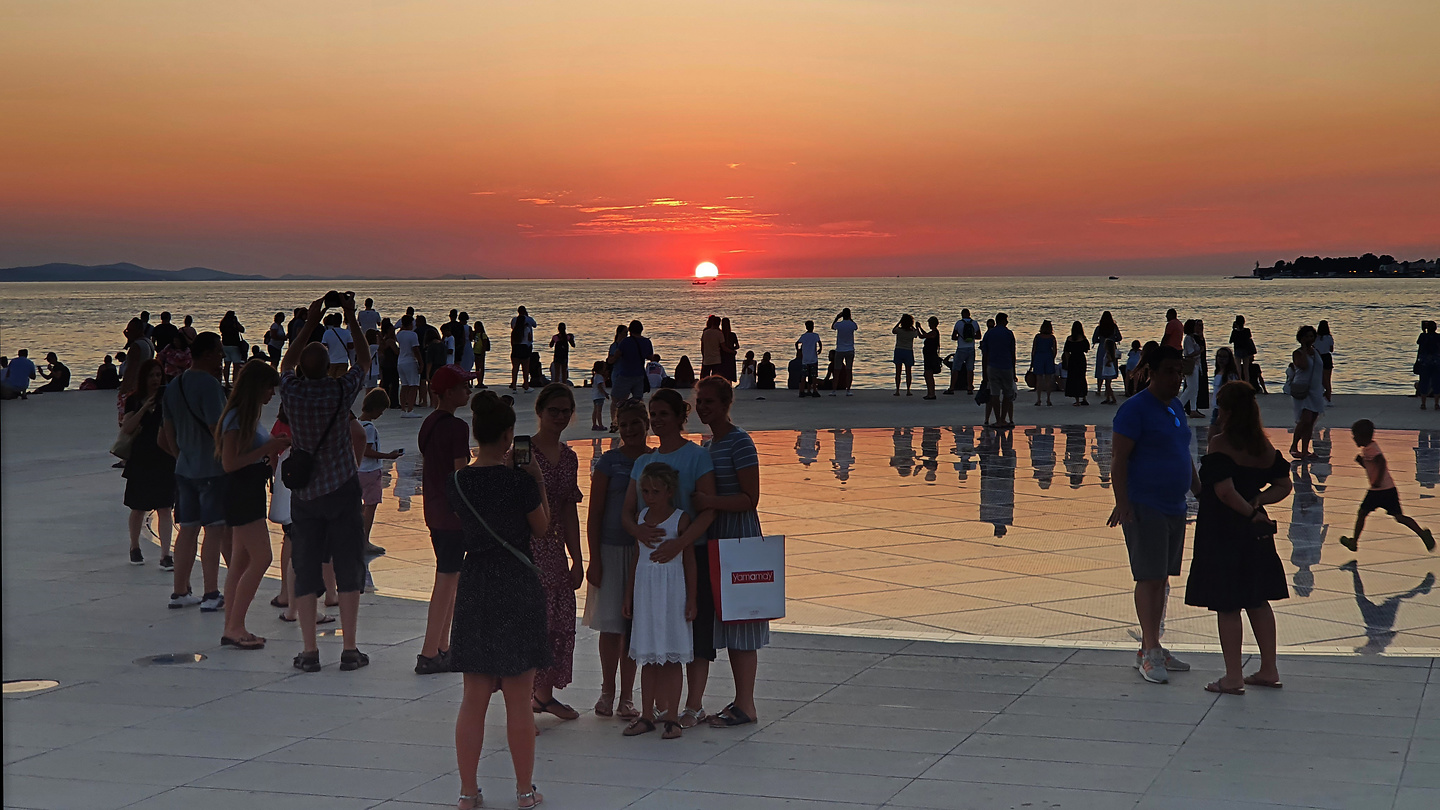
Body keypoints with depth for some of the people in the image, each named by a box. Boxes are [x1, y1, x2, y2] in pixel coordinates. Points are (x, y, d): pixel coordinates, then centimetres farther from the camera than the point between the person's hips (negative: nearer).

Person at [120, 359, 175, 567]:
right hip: (140, 460, 1)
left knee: (165, 509, -6)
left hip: (165, 459, -1)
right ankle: (134, 548, 32)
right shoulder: (134, 400, 2)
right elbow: (126, 429, -9)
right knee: (138, 509, 11)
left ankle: (165, 555, -6)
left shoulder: (167, 397, 1)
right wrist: (145, 408, -16)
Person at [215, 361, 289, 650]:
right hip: (241, 493, -10)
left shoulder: (250, 415, 13)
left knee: (240, 562, 10)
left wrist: (275, 445, 6)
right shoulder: (235, 418, -16)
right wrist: (267, 448, -20)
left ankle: (232, 628, 12)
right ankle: (234, 627, -6)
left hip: (251, 492, 10)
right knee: (261, 558, -11)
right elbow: (229, 463, -20)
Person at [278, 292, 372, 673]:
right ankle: (349, 650, 4)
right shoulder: (341, 391, -12)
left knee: (305, 571, 6)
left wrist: (310, 323, 19)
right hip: (341, 490, -2)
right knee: (348, 568, 4)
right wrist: (351, 318, 12)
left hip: (304, 494, 2)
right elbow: (364, 361, 8)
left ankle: (309, 652, 4)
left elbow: (286, 363, 17)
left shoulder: (292, 394, -7)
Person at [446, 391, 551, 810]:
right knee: (519, 700, 6)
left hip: (473, 584, 4)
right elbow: (542, 526, 0)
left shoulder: (457, 481, -2)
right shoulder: (519, 481, -13)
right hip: (517, 586, -4)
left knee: (474, 698, 11)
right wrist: (538, 480, 7)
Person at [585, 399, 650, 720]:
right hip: (612, 549, -2)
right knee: (611, 625, 3)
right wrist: (594, 560, -7)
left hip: (646, 552, 2)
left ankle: (627, 696, 15)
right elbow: (594, 513, -2)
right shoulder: (609, 461, -2)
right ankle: (607, 692, 19)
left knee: (635, 626, 5)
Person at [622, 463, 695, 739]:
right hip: (645, 588, 4)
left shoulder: (681, 520, -6)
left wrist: (691, 600, -5)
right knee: (647, 658, 8)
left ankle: (671, 716, 5)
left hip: (671, 590, -4)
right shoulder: (641, 518, 7)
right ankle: (647, 715, 14)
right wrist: (628, 595, 14)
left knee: (672, 657, -1)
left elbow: (689, 562, -3)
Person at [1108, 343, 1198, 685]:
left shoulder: (1174, 406, 15)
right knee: (1149, 578, -10)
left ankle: (1150, 649, 17)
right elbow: (1119, 458, -15)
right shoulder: (1135, 409, -11)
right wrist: (1121, 502, -22)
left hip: (1174, 507, 8)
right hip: (1145, 508, -8)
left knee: (1161, 579, 11)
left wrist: (1199, 490, 27)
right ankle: (1150, 653, -8)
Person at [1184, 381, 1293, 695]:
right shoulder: (1264, 445, 6)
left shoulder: (1220, 444, -16)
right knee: (1258, 600, 17)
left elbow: (1225, 491, -26)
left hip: (1222, 533, -7)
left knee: (1226, 606, 0)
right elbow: (1284, 485, 9)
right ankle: (1268, 670, 23)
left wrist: (1249, 512, -12)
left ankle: (1233, 677, 3)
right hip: (1254, 537, 7)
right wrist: (1256, 503, -2)